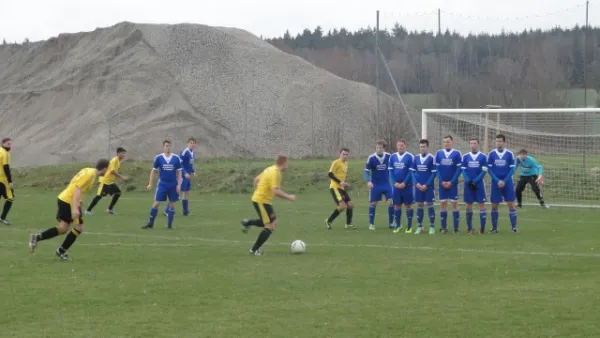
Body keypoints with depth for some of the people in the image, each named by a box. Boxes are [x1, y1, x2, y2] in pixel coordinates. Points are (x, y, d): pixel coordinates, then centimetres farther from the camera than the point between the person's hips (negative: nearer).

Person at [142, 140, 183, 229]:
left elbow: (179, 172, 4)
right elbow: (154, 171, 6)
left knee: (172, 204, 4)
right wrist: (150, 183, 1)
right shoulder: (158, 158, -2)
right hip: (162, 184, -1)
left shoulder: (176, 158, -2)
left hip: (173, 185, 1)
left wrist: (179, 184, -3)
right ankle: (150, 223, 6)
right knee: (156, 203, -4)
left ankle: (169, 224, 14)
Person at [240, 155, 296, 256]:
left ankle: (248, 223, 20)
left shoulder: (269, 169, 10)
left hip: (258, 198, 10)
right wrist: (288, 197, -17)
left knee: (273, 222, 20)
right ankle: (254, 249, 0)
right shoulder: (276, 173, -19)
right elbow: (276, 191, -28)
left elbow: (256, 179, 21)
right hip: (262, 201, -10)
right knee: (270, 226, -5)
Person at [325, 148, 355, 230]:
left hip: (342, 188, 9)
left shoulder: (346, 163, 16)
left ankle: (348, 224, 15)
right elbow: (330, 174, -18)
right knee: (342, 206, -18)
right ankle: (329, 221, -4)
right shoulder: (336, 163, -10)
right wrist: (340, 182, -23)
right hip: (335, 187, -9)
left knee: (350, 205, 5)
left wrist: (345, 183, 12)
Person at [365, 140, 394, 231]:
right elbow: (367, 171, -10)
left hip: (386, 184, 2)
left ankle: (391, 223, 5)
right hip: (375, 185, -2)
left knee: (391, 202, -7)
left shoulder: (388, 156, -6)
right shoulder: (371, 158, -13)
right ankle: (371, 224, 14)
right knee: (373, 203, 3)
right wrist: (368, 181, -26)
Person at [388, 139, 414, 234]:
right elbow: (390, 171, 6)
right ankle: (398, 226, 15)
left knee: (408, 205, 1)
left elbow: (411, 172, -8)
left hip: (407, 185, -4)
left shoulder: (409, 157, -6)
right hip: (396, 186, 4)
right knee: (397, 205, 6)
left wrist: (404, 183, -14)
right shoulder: (392, 157, 6)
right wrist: (395, 183, -7)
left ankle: (409, 226, 6)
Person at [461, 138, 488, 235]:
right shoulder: (465, 156, 7)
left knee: (481, 205, -4)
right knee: (469, 205, 5)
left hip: (479, 183, -2)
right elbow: (463, 170, 4)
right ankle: (469, 227, 12)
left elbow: (484, 171, -4)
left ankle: (482, 228, -4)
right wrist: (468, 181, -11)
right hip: (468, 183, 2)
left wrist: (475, 181, -13)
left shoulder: (483, 156, 1)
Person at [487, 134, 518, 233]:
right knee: (494, 205, 2)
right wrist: (498, 181, -11)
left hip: (507, 183, -1)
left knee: (511, 204, -4)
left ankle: (513, 226, -1)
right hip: (496, 183, 1)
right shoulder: (491, 154, 1)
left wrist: (504, 181, -11)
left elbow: (512, 169, -1)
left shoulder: (509, 154, 0)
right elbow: (489, 169, 0)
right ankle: (494, 227, 11)